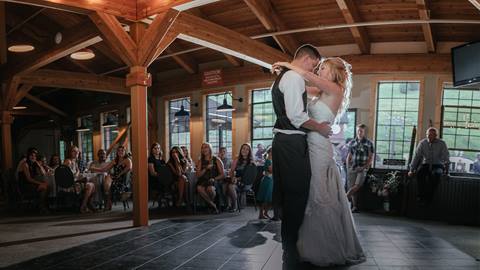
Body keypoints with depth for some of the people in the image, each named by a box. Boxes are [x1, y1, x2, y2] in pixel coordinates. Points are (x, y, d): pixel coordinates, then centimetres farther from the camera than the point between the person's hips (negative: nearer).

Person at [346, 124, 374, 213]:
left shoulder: (369, 143, 4)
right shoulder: (352, 142, 12)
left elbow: (371, 158, 3)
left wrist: (364, 167, -9)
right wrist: (348, 168, 5)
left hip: (362, 168, -2)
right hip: (352, 168, 3)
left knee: (357, 185, -22)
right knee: (351, 187, -4)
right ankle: (354, 206, 2)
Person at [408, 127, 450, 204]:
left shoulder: (442, 144, -3)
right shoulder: (422, 143, 0)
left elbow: (446, 157, -8)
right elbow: (416, 156, -2)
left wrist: (446, 163, -29)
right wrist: (411, 170, -6)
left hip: (437, 165, -1)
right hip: (425, 164, 2)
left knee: (435, 174, -35)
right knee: (419, 171, -32)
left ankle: (428, 197, -27)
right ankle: (421, 195, -24)